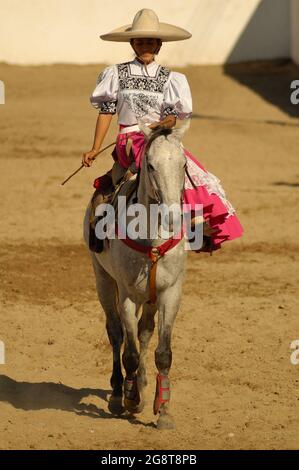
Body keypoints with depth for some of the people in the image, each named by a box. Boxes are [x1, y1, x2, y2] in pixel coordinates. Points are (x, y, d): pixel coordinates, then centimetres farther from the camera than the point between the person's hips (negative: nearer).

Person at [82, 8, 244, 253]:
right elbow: (106, 112, 9)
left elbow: (173, 114, 4)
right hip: (130, 141, -4)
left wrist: (168, 122, -19)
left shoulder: (169, 79, 10)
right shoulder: (117, 74, 7)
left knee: (197, 175, -20)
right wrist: (95, 149, 5)